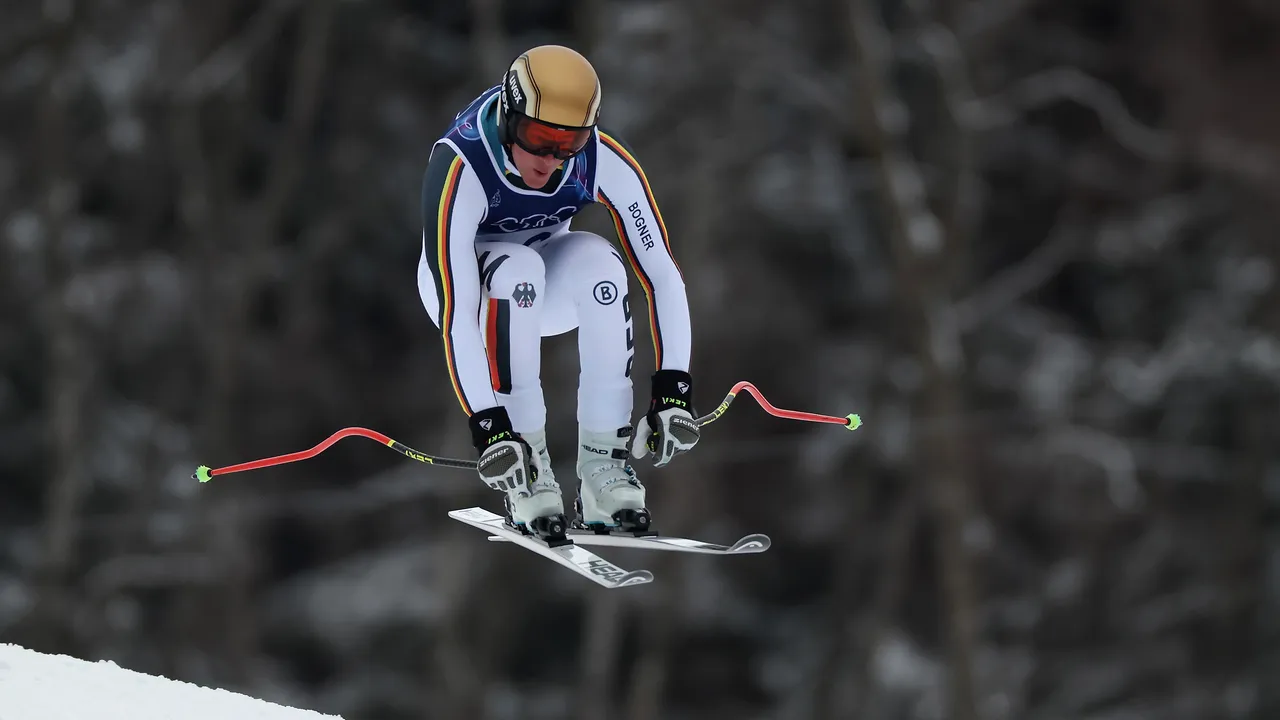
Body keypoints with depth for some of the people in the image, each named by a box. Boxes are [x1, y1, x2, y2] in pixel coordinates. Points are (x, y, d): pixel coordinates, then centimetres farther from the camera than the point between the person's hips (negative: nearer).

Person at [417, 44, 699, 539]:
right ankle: (526, 474, -27)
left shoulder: (604, 161, -26)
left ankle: (603, 469, -25)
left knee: (598, 262, -31)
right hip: (463, 278, -3)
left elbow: (662, 275, -23)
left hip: (549, 287, 3)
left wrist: (673, 390, -32)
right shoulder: (458, 168, -35)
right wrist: (487, 424, -45)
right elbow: (455, 313, -39)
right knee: (518, 268, -36)